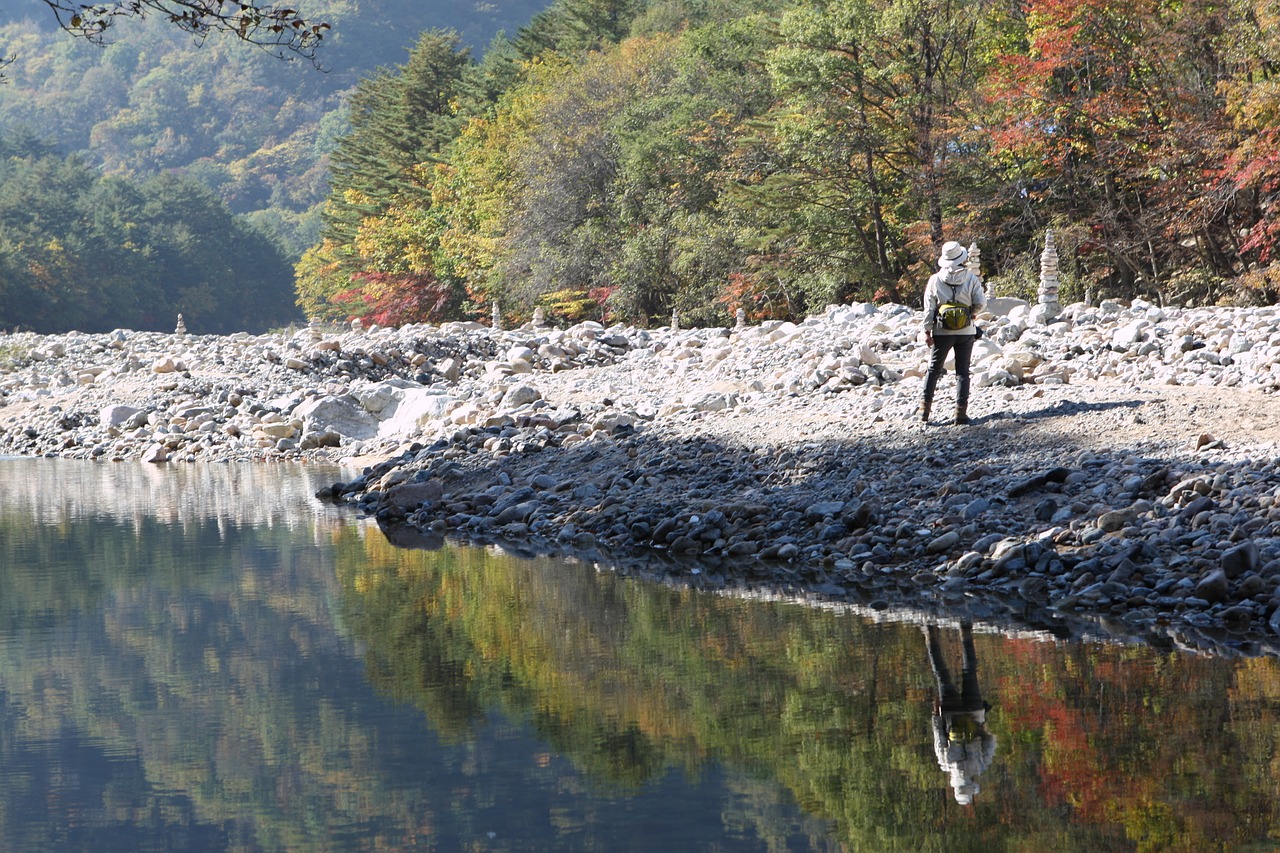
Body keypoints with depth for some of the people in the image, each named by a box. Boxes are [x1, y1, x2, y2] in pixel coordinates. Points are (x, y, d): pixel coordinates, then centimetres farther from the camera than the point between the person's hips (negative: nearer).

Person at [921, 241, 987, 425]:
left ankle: (925, 408, 9)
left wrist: (927, 331, 0)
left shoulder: (935, 280, -6)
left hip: (942, 332, 0)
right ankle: (961, 412, 1)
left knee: (934, 370, 12)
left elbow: (929, 308, -5)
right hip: (966, 332, 0)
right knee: (962, 372, 6)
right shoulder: (971, 279, -7)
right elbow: (981, 303, -8)